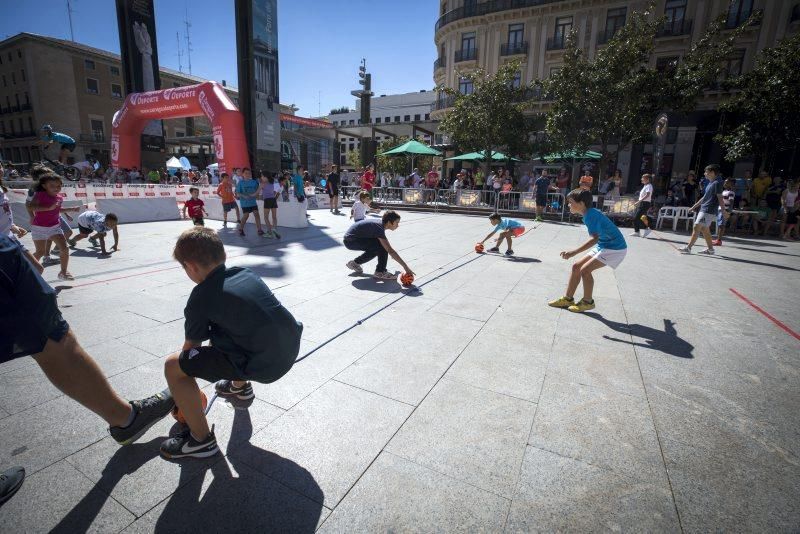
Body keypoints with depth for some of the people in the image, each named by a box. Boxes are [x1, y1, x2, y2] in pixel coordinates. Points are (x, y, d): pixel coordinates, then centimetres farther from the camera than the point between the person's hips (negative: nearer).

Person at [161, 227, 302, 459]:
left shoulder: (201, 298, -5)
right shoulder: (246, 273, 12)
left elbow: (191, 346, 10)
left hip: (263, 366, -8)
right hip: (291, 348, 8)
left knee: (172, 366, 3)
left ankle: (201, 440, 15)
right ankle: (240, 386, 53)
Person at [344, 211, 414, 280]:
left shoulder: (380, 223, 4)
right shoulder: (378, 227, -25)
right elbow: (390, 250, -31)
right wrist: (405, 266, -30)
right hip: (350, 241, -10)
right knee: (383, 247, -18)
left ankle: (355, 263, 24)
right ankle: (380, 272, -8)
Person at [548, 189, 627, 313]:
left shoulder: (591, 215, -24)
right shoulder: (590, 213, 5)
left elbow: (594, 239, -35)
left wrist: (573, 252, -41)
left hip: (615, 248, -10)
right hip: (603, 246, 10)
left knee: (585, 270, -16)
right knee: (576, 266, 5)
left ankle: (587, 302, 2)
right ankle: (568, 299, 14)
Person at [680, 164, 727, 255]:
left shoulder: (717, 183, -11)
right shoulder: (711, 183, 18)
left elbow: (720, 197, -15)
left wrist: (723, 211, -16)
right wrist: (694, 206, 26)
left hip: (708, 211, -10)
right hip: (704, 209, 10)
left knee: (696, 228, -11)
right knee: (704, 229, 12)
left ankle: (688, 248, -10)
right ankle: (710, 249, 18)